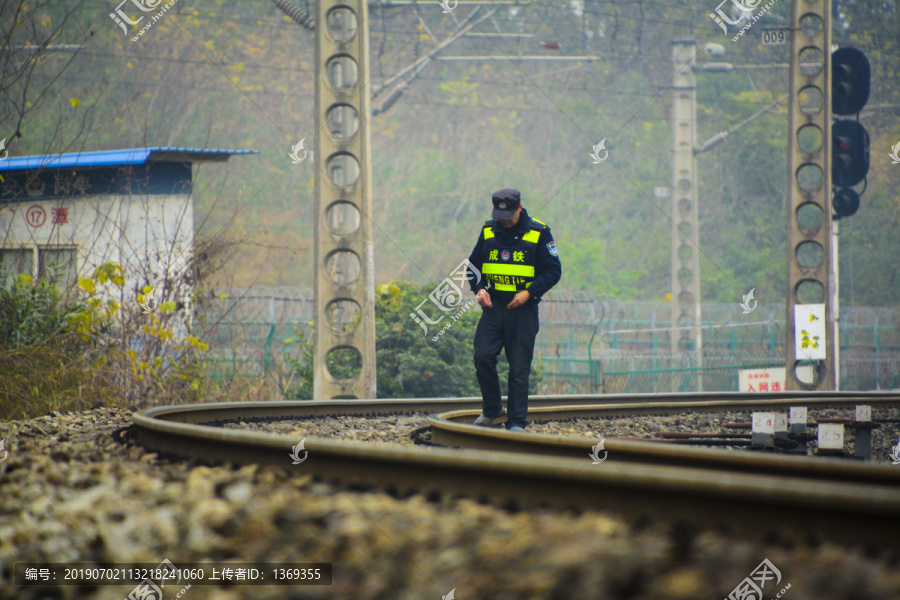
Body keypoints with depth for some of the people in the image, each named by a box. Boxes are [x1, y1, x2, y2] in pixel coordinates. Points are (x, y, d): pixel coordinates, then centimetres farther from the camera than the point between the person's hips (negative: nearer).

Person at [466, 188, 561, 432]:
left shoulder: (539, 233, -4)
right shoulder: (488, 231, 6)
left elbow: (553, 271, -2)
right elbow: (474, 265, 14)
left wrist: (529, 293, -15)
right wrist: (479, 289, -5)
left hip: (523, 309, -3)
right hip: (493, 304, 3)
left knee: (519, 366, -2)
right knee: (483, 356, -9)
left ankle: (517, 421, 5)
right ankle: (492, 408, 12)